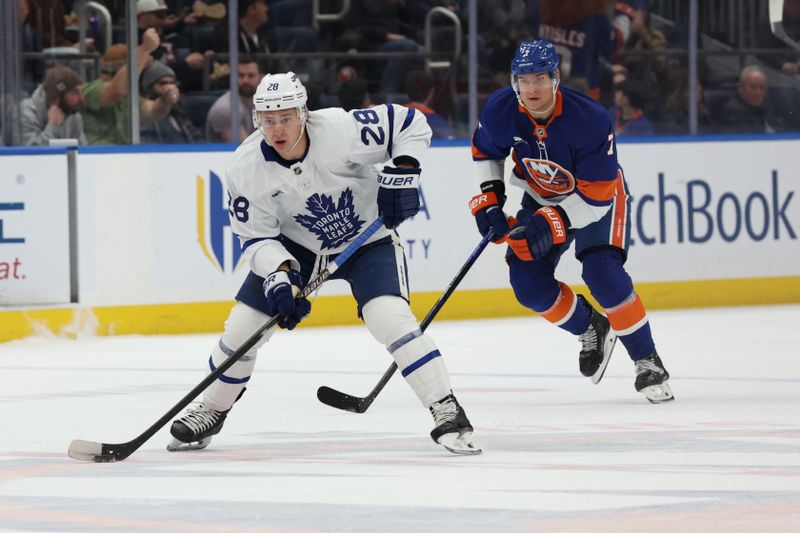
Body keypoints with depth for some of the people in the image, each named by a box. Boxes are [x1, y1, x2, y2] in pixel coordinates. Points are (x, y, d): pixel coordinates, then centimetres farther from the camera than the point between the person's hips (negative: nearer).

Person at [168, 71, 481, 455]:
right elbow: (256, 237, -13)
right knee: (242, 325, -1)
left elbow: (410, 123, -16)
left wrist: (402, 172, -27)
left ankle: (448, 414, -21)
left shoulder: (340, 129, -29)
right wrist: (279, 273, -30)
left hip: (368, 240, -3)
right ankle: (210, 412, 24)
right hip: (295, 248, 3)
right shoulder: (246, 168, -20)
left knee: (390, 318, -26)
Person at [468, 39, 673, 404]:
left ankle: (648, 362, -8)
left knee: (602, 274, -23)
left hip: (599, 196, -5)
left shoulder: (590, 120, -34)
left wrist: (553, 224, -39)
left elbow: (596, 195, -30)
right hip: (542, 196, 5)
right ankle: (591, 330, 20)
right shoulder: (501, 111, -21)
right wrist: (489, 198, -8)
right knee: (528, 281, -8)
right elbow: (485, 151, 3)